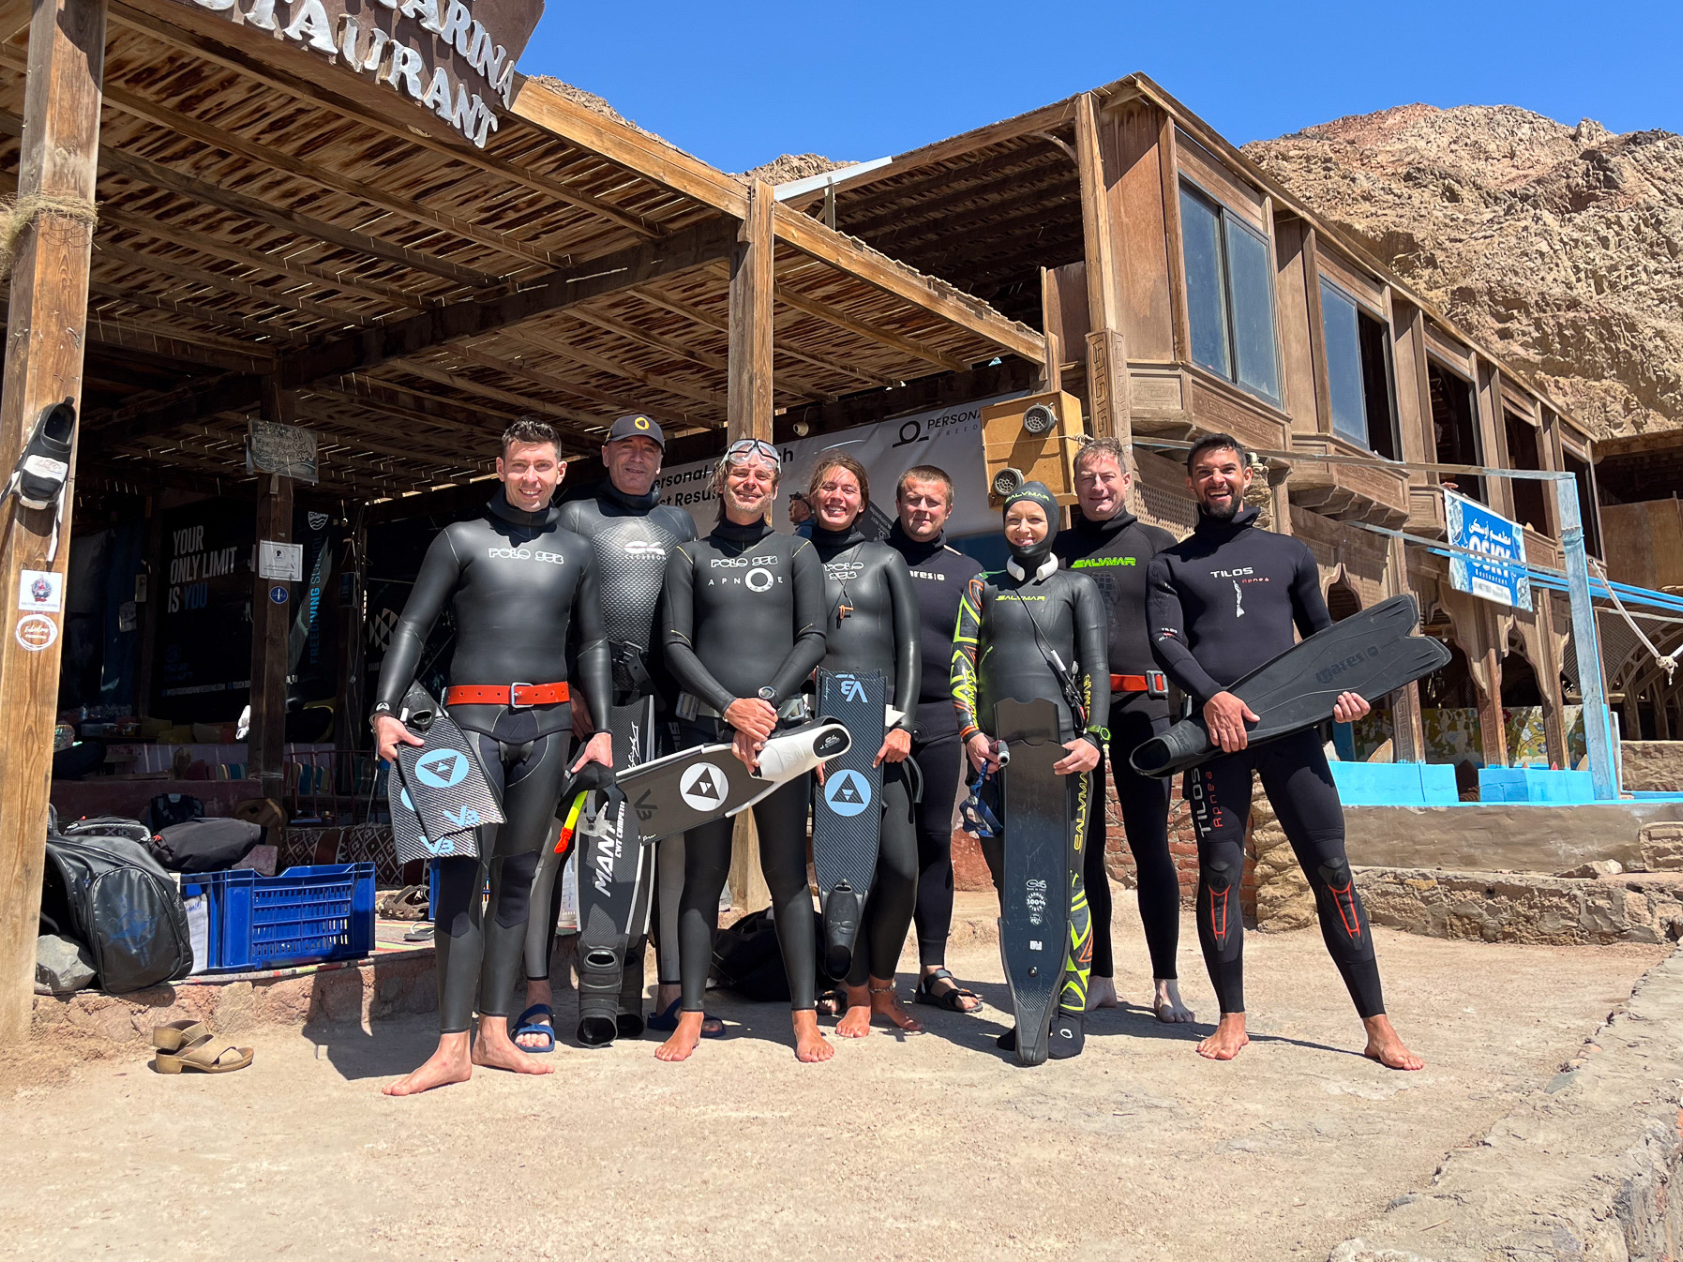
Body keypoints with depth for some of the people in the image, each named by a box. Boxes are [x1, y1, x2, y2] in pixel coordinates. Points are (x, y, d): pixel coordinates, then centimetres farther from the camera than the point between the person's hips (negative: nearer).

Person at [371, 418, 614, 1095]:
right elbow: (413, 626, 3)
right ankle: (453, 1046, -5)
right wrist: (385, 710, -9)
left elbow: (592, 644, 18)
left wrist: (601, 728, 9)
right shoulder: (461, 540, 8)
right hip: (475, 716, -3)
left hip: (548, 721, 3)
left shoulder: (574, 550, 16)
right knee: (462, 870, -9)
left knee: (517, 874, 5)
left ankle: (494, 1033, 11)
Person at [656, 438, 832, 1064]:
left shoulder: (797, 553, 13)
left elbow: (813, 638, 5)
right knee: (704, 870, 2)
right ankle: (690, 1016, 10)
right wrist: (731, 707, -9)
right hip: (706, 724, 0)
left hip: (781, 723, 0)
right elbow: (676, 644, 4)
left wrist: (766, 704, -9)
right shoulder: (689, 556, 12)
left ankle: (805, 1018, 5)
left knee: (787, 870, 0)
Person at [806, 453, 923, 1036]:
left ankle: (883, 985, 15)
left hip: (883, 721, 1)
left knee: (901, 865, -7)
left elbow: (909, 646, 8)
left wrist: (903, 724, -4)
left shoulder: (886, 560, 14)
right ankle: (857, 996, 12)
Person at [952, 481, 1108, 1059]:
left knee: (1064, 881, -6)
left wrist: (1093, 737, -11)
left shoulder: (1077, 587, 13)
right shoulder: (982, 588, 19)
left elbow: (1095, 666, 4)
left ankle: (1071, 1010, 3)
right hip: (994, 752, 3)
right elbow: (961, 662, 10)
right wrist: (972, 733, -4)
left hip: (1060, 750, -3)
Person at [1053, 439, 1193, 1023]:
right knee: (1084, 846, 5)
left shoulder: (1157, 545, 11)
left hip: (1140, 706, -1)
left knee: (1150, 844, -1)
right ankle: (1099, 977, 15)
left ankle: (1166, 983, 8)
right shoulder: (1057, 550, 14)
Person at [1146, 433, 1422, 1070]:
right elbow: (1166, 642, 0)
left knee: (1331, 868, -3)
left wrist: (1339, 688, 3)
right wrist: (1211, 694, -17)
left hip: (1289, 723, 1)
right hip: (1215, 728, -1)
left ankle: (1378, 1026, 5)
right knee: (1219, 872, -2)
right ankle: (1232, 1020, 11)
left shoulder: (1289, 553, 19)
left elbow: (1322, 635, 23)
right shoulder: (1171, 564, 13)